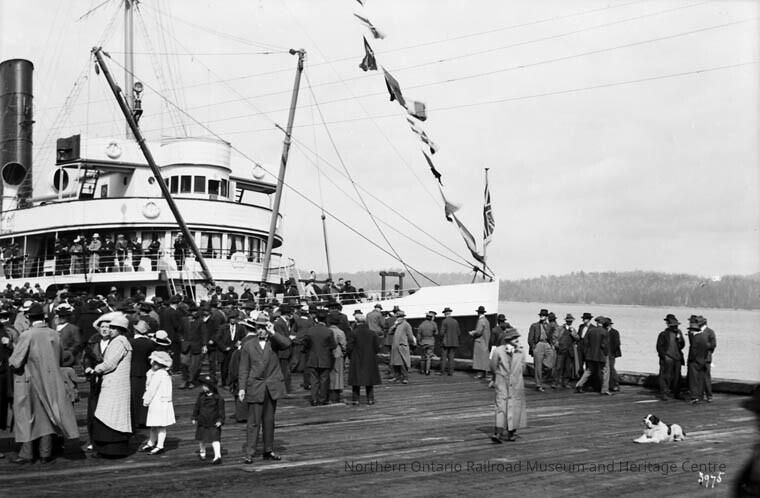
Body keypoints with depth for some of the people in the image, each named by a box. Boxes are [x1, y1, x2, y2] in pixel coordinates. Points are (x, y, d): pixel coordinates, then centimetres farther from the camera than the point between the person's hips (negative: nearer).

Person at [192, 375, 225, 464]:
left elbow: (221, 410, -6)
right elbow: (196, 407, 12)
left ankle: (217, 456, -8)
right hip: (202, 421, 4)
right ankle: (202, 452, 39)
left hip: (213, 423, -4)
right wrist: (194, 417, 12)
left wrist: (220, 420, -13)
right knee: (201, 439, 16)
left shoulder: (218, 398, -9)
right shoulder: (201, 396, 2)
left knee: (215, 439, -8)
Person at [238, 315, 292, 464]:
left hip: (272, 387, 2)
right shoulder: (248, 345, 2)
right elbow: (243, 369, 2)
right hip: (255, 387, -2)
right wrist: (242, 387, -5)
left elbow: (287, 343, -18)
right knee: (254, 422, -5)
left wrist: (273, 333, -19)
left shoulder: (273, 342, 5)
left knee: (269, 420, 12)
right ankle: (249, 454, -2)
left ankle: (268, 451, 21)